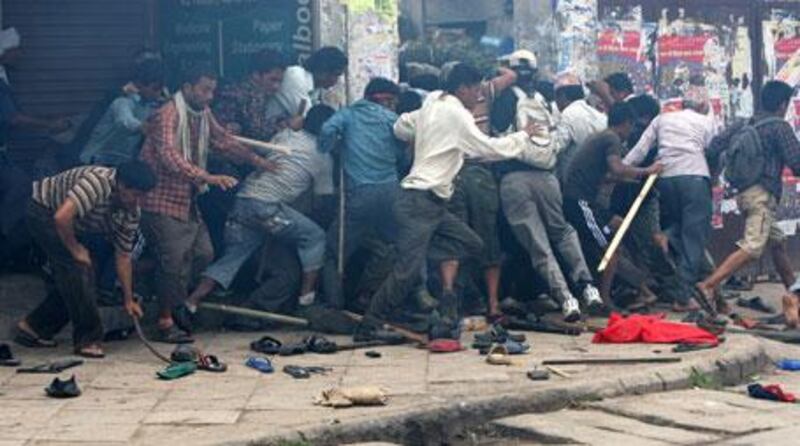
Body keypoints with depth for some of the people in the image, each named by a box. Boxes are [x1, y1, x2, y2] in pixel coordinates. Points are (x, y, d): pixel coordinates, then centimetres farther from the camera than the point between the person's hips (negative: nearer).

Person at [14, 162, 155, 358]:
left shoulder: (131, 214, -11)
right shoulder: (98, 181, -36)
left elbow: (123, 257, -3)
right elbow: (62, 217, -43)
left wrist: (129, 300, -5)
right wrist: (75, 249, -27)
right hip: (43, 209, -9)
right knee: (78, 267, -17)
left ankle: (34, 327, 19)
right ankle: (88, 339, -12)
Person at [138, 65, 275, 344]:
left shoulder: (204, 115, 10)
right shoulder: (168, 115, -18)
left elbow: (224, 141, 24)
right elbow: (170, 158, -30)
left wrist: (256, 160, 19)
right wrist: (208, 178, -38)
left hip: (188, 200, 9)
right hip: (163, 201, -9)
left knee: (203, 254, 8)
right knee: (174, 261, -10)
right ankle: (166, 324, -2)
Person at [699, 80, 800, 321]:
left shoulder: (744, 125, 13)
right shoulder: (780, 127, -5)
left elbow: (713, 148, 4)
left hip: (744, 191, 9)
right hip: (763, 193, -9)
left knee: (778, 242, 23)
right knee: (751, 247, -16)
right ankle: (708, 286, -30)